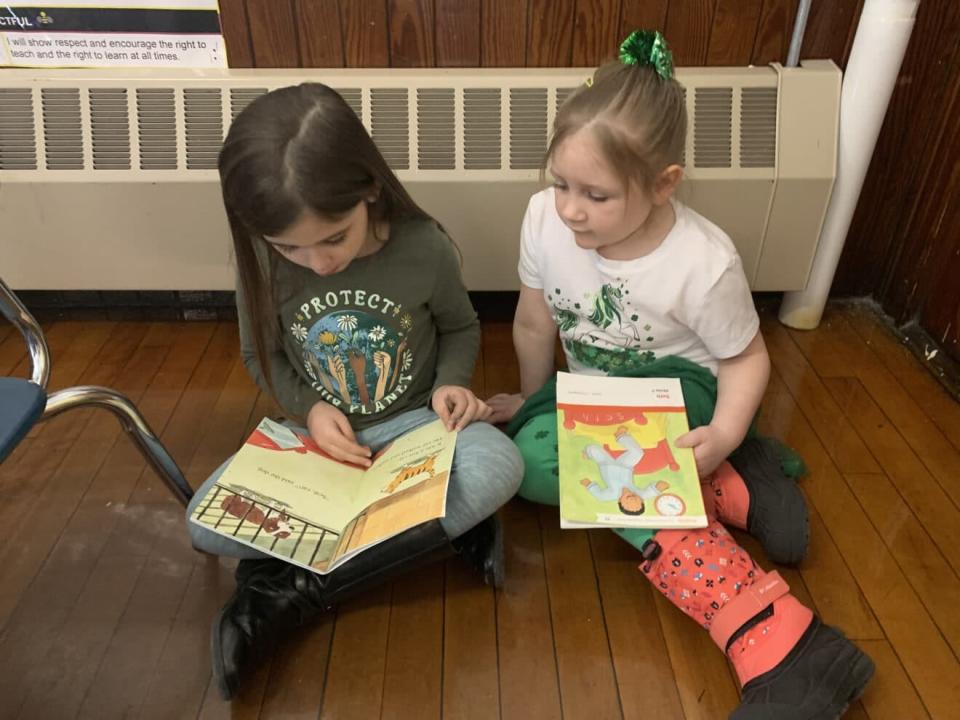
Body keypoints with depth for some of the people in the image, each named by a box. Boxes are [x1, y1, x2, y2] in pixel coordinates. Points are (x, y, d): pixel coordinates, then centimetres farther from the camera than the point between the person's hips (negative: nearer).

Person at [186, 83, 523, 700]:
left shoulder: (424, 247, -18)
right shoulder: (262, 264, -14)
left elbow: (461, 327, 2)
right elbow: (262, 356, 2)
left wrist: (450, 382, -18)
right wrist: (308, 409, -16)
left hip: (413, 425, -1)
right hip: (319, 434, 2)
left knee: (499, 466, -34)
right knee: (207, 521, -21)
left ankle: (295, 590, -24)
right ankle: (441, 526, -18)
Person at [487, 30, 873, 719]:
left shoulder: (705, 262, -27)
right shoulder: (546, 218, -19)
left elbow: (746, 358, -10)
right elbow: (534, 327, -2)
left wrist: (723, 435, -28)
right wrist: (533, 401, 12)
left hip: (675, 389, -5)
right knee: (533, 458, -25)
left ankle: (775, 637, -27)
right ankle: (735, 490, -17)